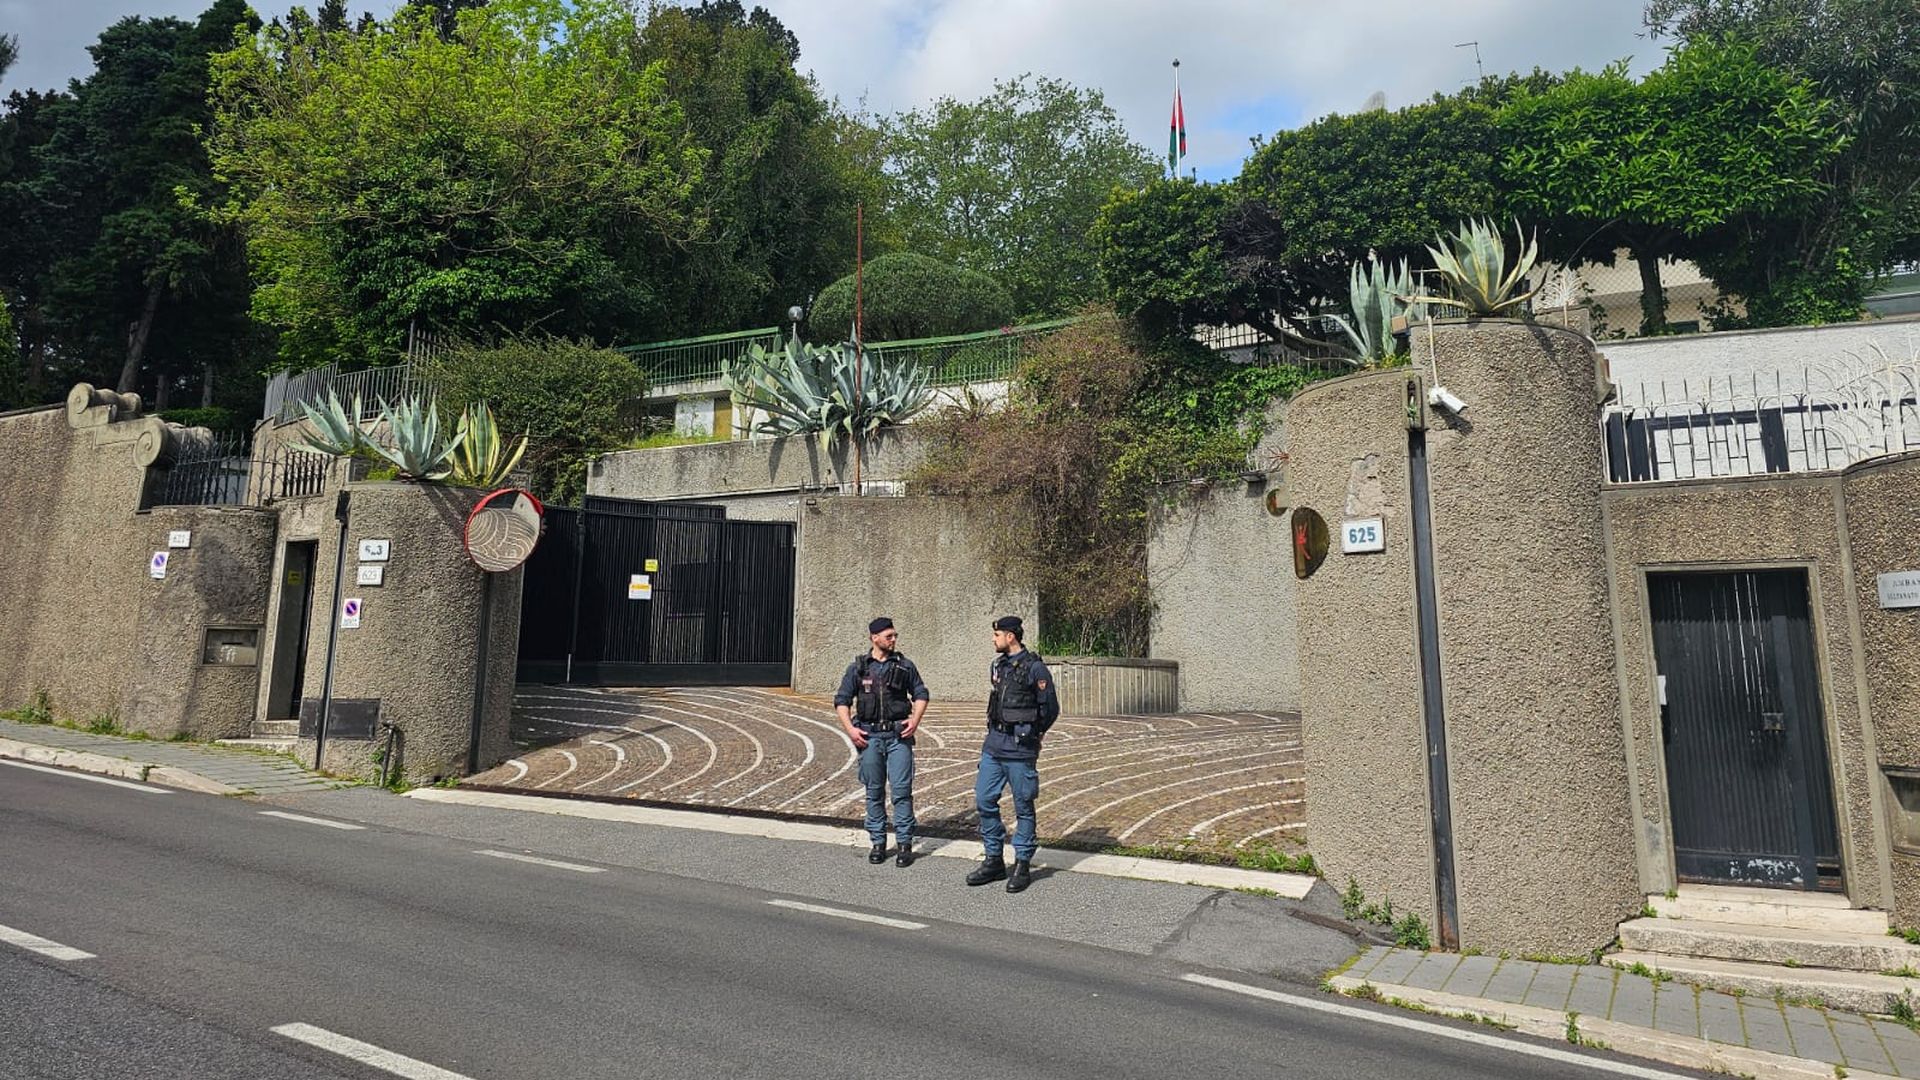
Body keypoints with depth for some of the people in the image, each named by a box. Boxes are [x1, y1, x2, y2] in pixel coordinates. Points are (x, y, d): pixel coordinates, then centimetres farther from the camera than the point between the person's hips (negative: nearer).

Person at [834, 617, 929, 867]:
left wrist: (915, 719, -5)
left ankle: (905, 843, 6)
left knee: (902, 790, -4)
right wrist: (850, 729, -5)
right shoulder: (858, 667, 3)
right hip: (869, 736, 1)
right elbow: (842, 700, 6)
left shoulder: (904, 665, 5)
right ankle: (878, 842, 19)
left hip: (899, 734, 0)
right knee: (874, 792, 8)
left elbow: (920, 694, 10)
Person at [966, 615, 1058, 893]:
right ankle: (994, 861, 19)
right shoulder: (998, 666, 11)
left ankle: (1022, 866, 15)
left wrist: (1031, 735, 6)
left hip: (1019, 748, -7)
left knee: (1023, 807, 4)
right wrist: (999, 730, 15)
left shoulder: (1034, 667, -11)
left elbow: (1050, 708, -6)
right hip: (993, 744, 7)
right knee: (984, 800, 6)